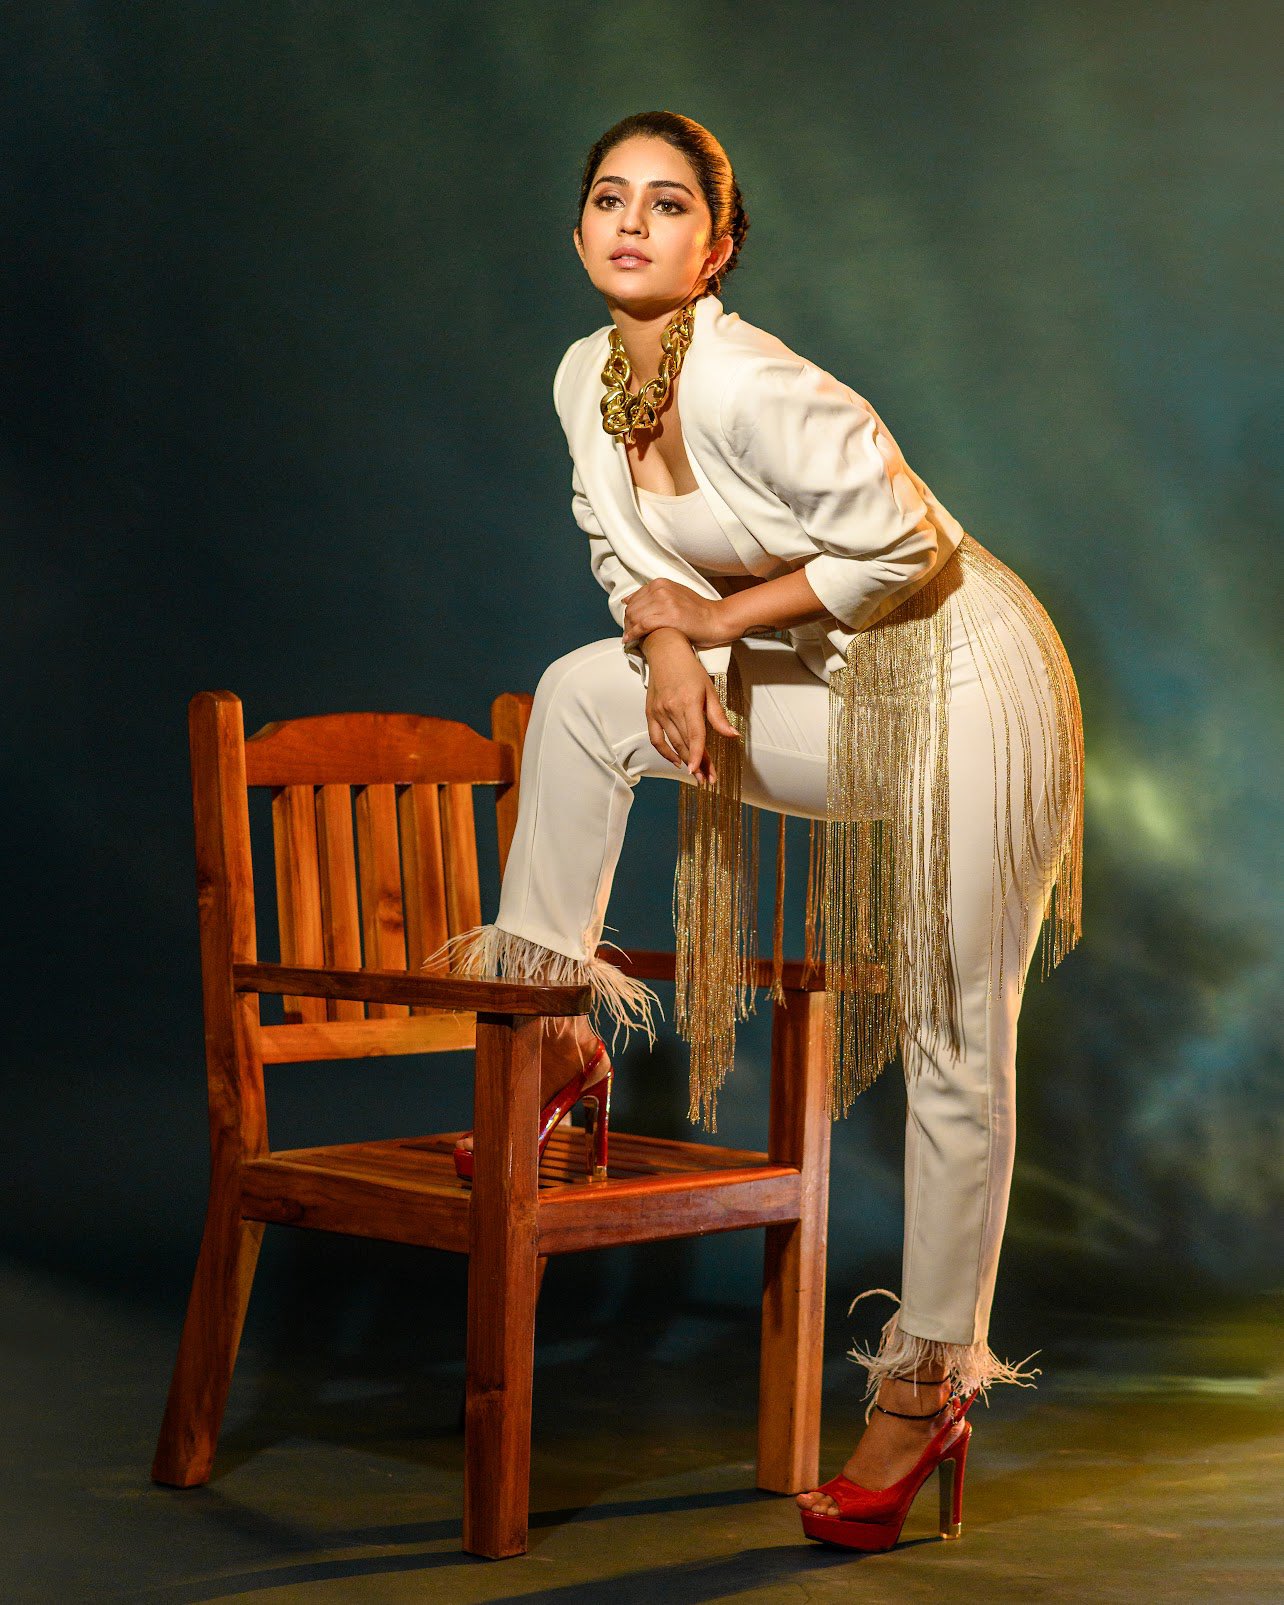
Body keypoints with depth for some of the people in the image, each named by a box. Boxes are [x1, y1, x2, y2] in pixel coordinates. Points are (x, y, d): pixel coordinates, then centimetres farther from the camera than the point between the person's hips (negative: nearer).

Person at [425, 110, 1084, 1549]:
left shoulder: (746, 381, -25)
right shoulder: (586, 379, 1)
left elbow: (903, 543, -24)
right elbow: (627, 552, 11)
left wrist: (724, 614, -13)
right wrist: (666, 645, -10)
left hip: (964, 686, -8)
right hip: (845, 696, 8)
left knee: (955, 1046, -1)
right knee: (584, 691, -2)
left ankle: (930, 1386, 10)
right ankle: (554, 1031, 6)